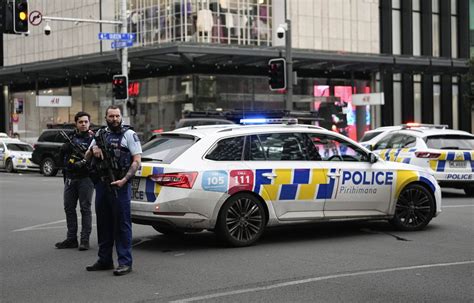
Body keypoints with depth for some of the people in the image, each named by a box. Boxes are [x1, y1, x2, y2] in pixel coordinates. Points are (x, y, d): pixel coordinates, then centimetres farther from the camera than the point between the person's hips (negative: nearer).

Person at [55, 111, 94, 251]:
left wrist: (85, 162, -23)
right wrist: (67, 146, -8)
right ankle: (71, 239, 15)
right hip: (70, 178, 6)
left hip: (85, 178, -6)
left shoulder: (93, 138, -1)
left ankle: (85, 240, 0)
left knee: (85, 208, -4)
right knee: (69, 208, 8)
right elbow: (61, 155, 9)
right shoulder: (71, 138, 14)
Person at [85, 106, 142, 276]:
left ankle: (125, 262, -1)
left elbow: (137, 160, -8)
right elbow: (87, 158, 19)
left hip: (120, 186, -6)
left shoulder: (129, 134, -2)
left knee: (122, 224, -4)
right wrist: (93, 150, -4)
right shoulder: (100, 134, 15)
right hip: (102, 185, 6)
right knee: (103, 223, 12)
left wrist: (125, 179, -20)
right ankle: (105, 260, 22)